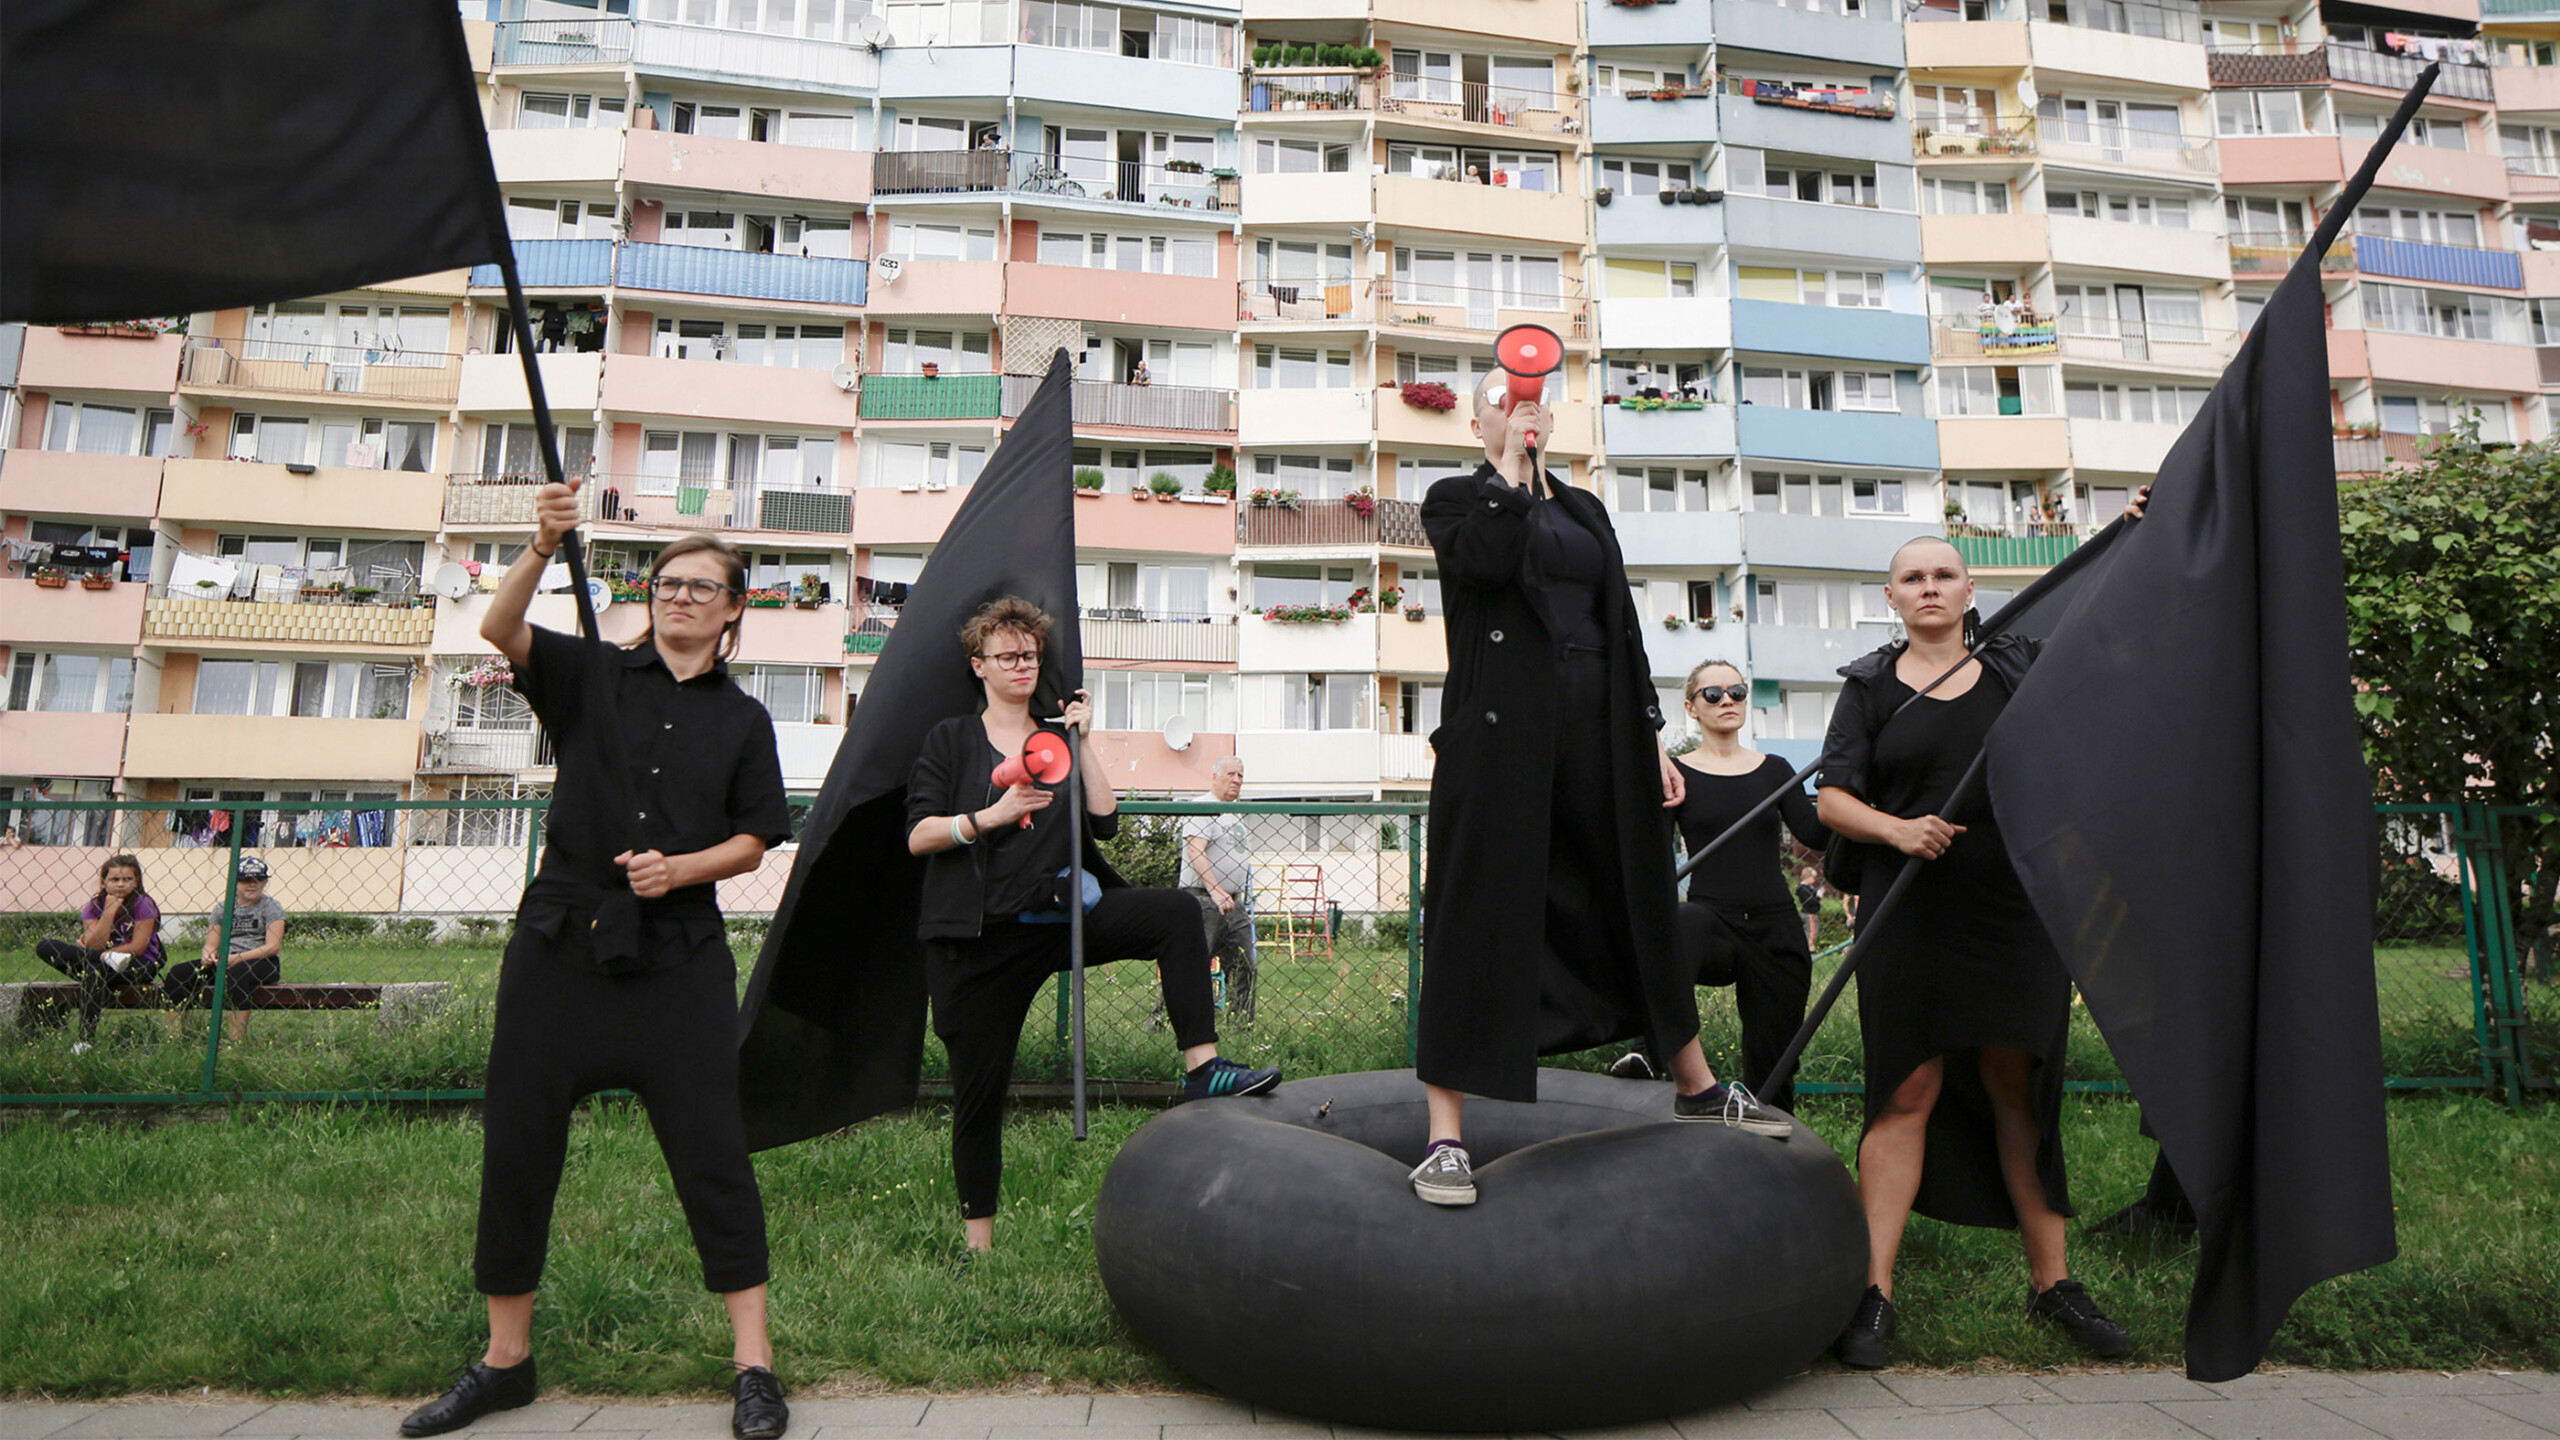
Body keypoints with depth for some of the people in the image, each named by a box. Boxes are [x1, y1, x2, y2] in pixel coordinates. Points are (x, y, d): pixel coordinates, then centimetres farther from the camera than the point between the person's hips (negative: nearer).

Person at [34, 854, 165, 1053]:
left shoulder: (143, 904, -6)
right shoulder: (93, 906, 5)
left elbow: (138, 948, -11)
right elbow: (94, 945, -10)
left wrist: (98, 954, -11)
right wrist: (110, 911, -13)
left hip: (138, 966, -5)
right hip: (99, 964, 5)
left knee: (92, 971, -34)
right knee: (45, 947, -8)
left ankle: (87, 1038, -31)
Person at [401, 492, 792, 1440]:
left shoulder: (742, 719, 9)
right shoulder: (593, 676, 8)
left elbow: (753, 842, 7)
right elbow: (498, 629, -10)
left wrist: (680, 868, -11)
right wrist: (544, 549, -25)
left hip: (680, 955, -1)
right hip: (560, 941, 1)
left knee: (711, 1150, -3)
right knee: (516, 1146, 8)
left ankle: (753, 1363, 6)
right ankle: (505, 1360, 27)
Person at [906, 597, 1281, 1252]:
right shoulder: (951, 739, 6)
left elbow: (1105, 822, 2)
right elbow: (918, 835, -5)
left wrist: (1082, 743, -1)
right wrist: (990, 817, -18)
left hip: (1061, 916, 3)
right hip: (980, 938, -3)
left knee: (1176, 911, -21)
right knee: (979, 1088, 1)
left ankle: (1202, 1067, -25)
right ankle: (978, 1242, 18)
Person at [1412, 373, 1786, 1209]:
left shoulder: (1585, 509, 20)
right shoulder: (1457, 498, 5)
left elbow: (1623, 626, 17)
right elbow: (1487, 561, -20)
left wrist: (1652, 734, 12)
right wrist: (1508, 466, -10)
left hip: (1599, 729, 6)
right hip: (1501, 726, -5)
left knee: (1636, 897, 16)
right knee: (1481, 912, -6)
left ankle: (1696, 1086, 34)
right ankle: (1446, 1136, 1)